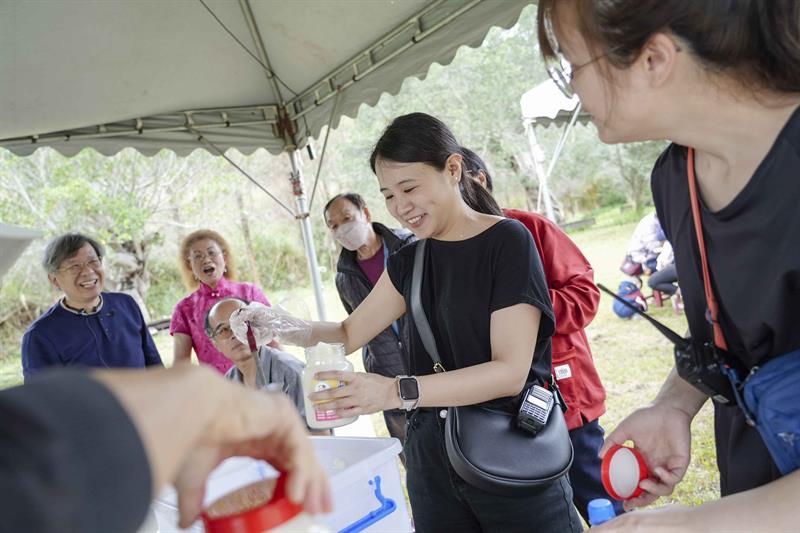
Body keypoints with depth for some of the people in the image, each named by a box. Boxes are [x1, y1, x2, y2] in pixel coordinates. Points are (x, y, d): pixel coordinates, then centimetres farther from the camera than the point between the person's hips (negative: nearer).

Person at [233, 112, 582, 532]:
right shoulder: (409, 262, 7)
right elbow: (348, 334, 12)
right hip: (431, 455, 5)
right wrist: (280, 325, -8)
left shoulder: (507, 242, -12)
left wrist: (398, 392, -29)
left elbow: (510, 370, -19)